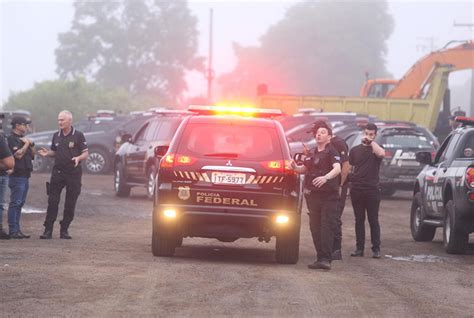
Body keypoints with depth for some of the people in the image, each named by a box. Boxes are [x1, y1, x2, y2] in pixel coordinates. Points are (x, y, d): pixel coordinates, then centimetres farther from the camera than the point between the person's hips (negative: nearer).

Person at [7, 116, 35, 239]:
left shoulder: (22, 139, 19)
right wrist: (26, 144, -8)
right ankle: (13, 230, -9)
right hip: (17, 176, -9)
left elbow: (32, 156, 22)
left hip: (25, 176, 9)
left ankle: (17, 230, 12)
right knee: (15, 203, -9)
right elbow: (18, 155, -21)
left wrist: (31, 145, 5)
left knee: (20, 203, 10)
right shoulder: (12, 139, -10)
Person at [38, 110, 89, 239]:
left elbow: (85, 153, -3)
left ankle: (64, 230, 11)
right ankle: (48, 230, 0)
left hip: (73, 173, -3)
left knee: (70, 204, 2)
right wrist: (47, 153, -1)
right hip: (57, 172, 3)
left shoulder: (78, 135, -3)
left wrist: (78, 158, -23)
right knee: (52, 202, -2)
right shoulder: (56, 136, 10)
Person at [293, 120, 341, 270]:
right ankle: (320, 257, 11)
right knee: (315, 228, 6)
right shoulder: (313, 154, 18)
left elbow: (337, 168, -22)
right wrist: (295, 167, 7)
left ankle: (326, 259, -16)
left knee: (327, 228, -11)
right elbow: (305, 168, 31)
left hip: (329, 196, -7)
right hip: (313, 196, 7)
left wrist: (325, 178, -41)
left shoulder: (332, 152, -5)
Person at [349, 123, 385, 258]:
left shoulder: (375, 149, 2)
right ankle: (359, 248, 11)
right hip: (356, 189, 3)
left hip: (372, 190, -3)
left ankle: (376, 249, 1)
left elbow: (381, 154, -23)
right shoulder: (355, 150, 13)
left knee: (373, 220, -1)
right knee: (359, 220, 7)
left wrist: (371, 141, -14)